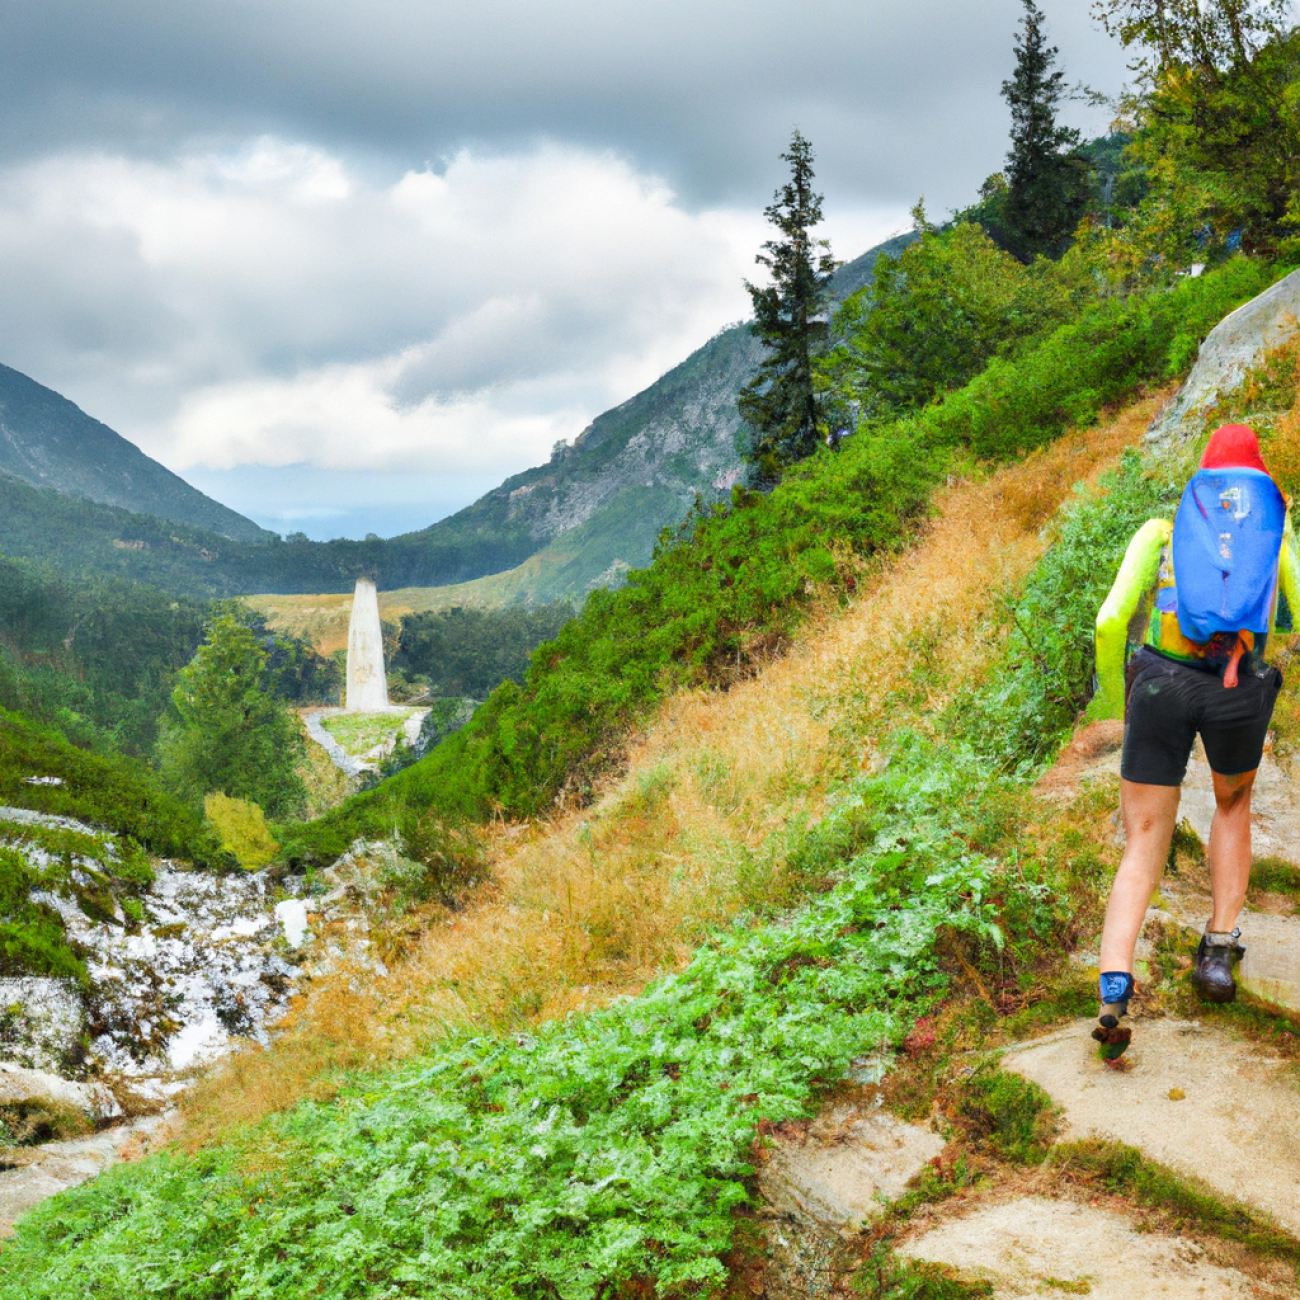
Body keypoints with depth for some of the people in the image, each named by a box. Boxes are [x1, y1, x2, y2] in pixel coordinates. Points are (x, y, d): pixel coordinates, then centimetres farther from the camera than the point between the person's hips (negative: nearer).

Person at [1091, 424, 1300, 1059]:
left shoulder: (1161, 533, 20)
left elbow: (1111, 623, 6)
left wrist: (1115, 705, 20)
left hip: (1161, 683, 0)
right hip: (1240, 694, 0)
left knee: (1143, 850, 8)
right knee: (1233, 802, 33)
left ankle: (1113, 994, -14)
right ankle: (1219, 951, 24)